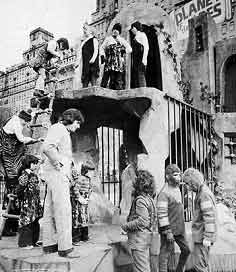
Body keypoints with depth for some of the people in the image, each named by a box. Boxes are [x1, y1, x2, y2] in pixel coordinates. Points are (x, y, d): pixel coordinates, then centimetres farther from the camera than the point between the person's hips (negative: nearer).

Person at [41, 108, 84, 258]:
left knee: (50, 209, 11)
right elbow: (47, 147, -24)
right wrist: (58, 164, -17)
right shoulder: (58, 128, -8)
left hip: (61, 174, 10)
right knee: (63, 209, -10)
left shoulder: (64, 132, 23)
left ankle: (49, 244, 19)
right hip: (57, 173, -10)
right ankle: (65, 248, -6)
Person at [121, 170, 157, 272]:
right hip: (146, 237, 10)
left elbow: (142, 221, -24)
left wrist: (126, 226, -14)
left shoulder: (140, 199, -18)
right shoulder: (148, 198, 11)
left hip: (139, 239, -10)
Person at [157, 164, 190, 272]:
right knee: (165, 253, 1)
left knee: (186, 250, 17)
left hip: (180, 229, 9)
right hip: (169, 230, -9)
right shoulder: (164, 193, -18)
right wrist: (168, 232, -22)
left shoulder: (177, 189, 10)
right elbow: (162, 214, -21)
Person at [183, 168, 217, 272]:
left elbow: (209, 216, -23)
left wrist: (207, 237, -23)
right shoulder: (202, 192, 12)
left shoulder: (204, 194, -18)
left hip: (202, 236, -10)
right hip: (200, 235, 10)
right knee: (199, 264, 19)